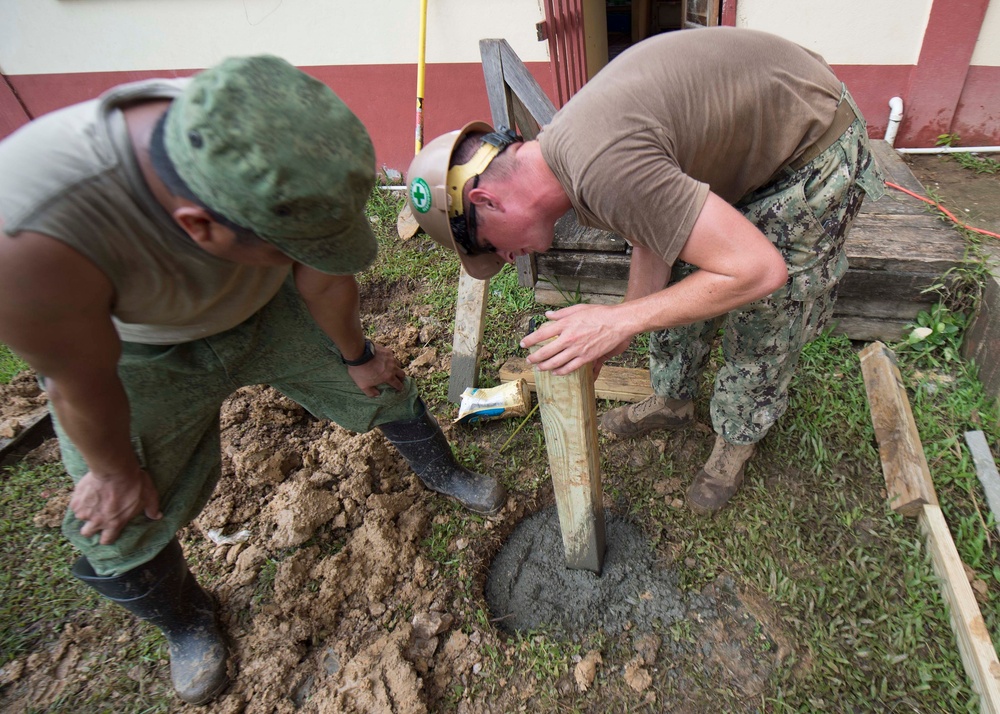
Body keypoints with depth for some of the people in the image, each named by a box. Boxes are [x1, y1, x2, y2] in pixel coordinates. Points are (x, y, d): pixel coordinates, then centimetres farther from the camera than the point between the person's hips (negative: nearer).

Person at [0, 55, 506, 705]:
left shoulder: (276, 155, -33)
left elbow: (325, 279, -15)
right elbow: (80, 385, -25)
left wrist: (355, 356, 2)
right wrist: (113, 472, -6)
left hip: (266, 310, 3)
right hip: (138, 353, -2)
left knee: (383, 383, 10)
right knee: (123, 528, 5)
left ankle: (441, 471, 43)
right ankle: (187, 622, 40)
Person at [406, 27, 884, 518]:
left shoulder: (602, 170, -38)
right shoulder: (565, 144, -7)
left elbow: (758, 269, -36)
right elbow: (652, 237, 3)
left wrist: (622, 320, -30)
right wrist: (616, 334, -1)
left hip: (811, 150, -8)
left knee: (762, 317, 1)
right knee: (676, 279, 14)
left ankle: (738, 440, 27)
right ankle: (672, 401, 36)